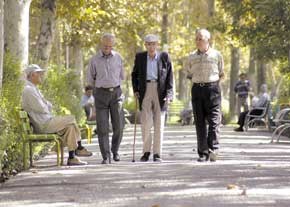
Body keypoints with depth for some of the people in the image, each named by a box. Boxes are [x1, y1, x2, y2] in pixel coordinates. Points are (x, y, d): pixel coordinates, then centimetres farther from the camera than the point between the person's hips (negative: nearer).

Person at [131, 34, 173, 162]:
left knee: (159, 123, -1)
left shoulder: (164, 57, 2)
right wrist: (135, 90, 4)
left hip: (160, 92, -1)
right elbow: (134, 74, 16)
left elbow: (169, 77, 1)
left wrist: (169, 94, -9)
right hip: (145, 92, 1)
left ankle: (157, 154, 5)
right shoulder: (140, 57, 7)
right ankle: (146, 151, 8)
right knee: (145, 123, -6)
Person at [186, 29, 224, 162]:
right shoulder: (192, 56, 12)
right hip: (197, 89, 3)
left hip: (212, 88, -3)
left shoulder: (216, 55, 4)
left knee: (214, 120, -12)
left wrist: (212, 82, 3)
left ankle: (213, 149, -15)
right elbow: (189, 73, 22)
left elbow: (221, 74, 13)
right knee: (199, 122, 1)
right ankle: (203, 153, 3)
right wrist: (198, 81, 9)